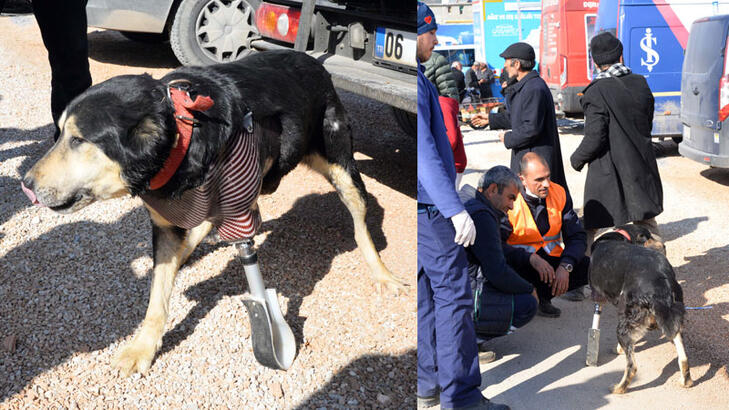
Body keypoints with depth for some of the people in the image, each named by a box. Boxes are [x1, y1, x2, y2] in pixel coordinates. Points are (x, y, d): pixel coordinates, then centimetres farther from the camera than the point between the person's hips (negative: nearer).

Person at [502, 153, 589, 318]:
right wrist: (532, 259, -36)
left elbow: (577, 237, -1)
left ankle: (544, 295, 2)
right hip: (521, 264, -4)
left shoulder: (559, 193, -1)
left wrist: (565, 267, -19)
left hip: (552, 260, 5)